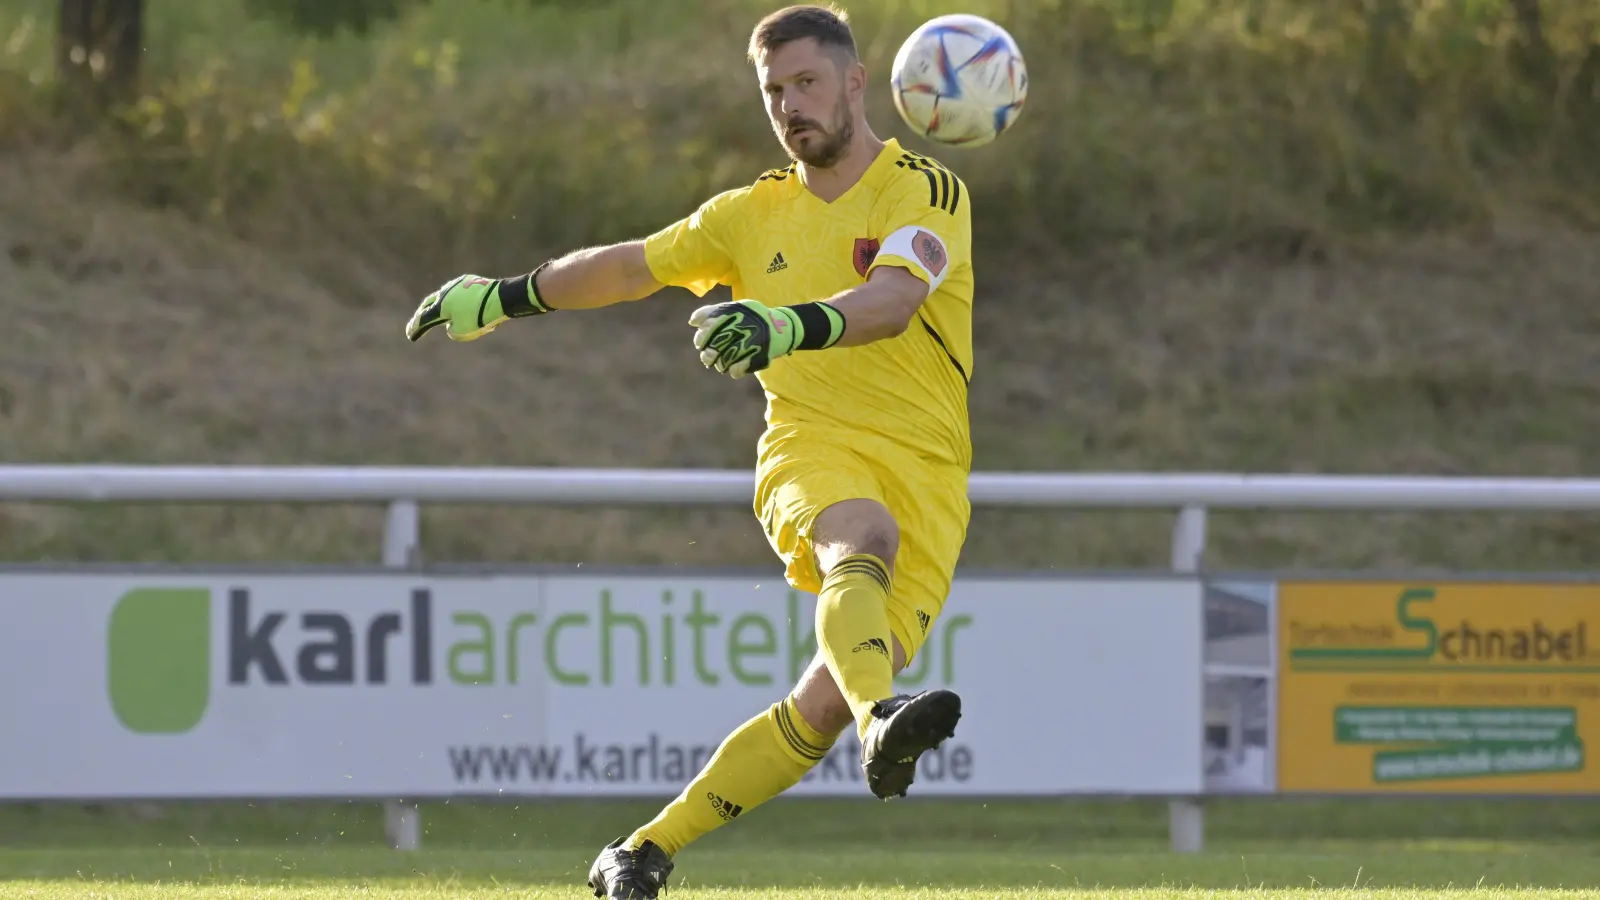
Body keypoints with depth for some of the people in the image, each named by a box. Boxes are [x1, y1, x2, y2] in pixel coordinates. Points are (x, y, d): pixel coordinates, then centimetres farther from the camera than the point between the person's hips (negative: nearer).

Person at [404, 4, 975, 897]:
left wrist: (790, 327, -40)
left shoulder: (927, 193, -1)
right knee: (863, 538, -37)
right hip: (812, 453, 1)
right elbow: (632, 265, 29)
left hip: (928, 475, -1)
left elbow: (893, 299, -22)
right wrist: (503, 296, 33)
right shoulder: (755, 213, 16)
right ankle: (882, 723, -65)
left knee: (824, 707, -12)